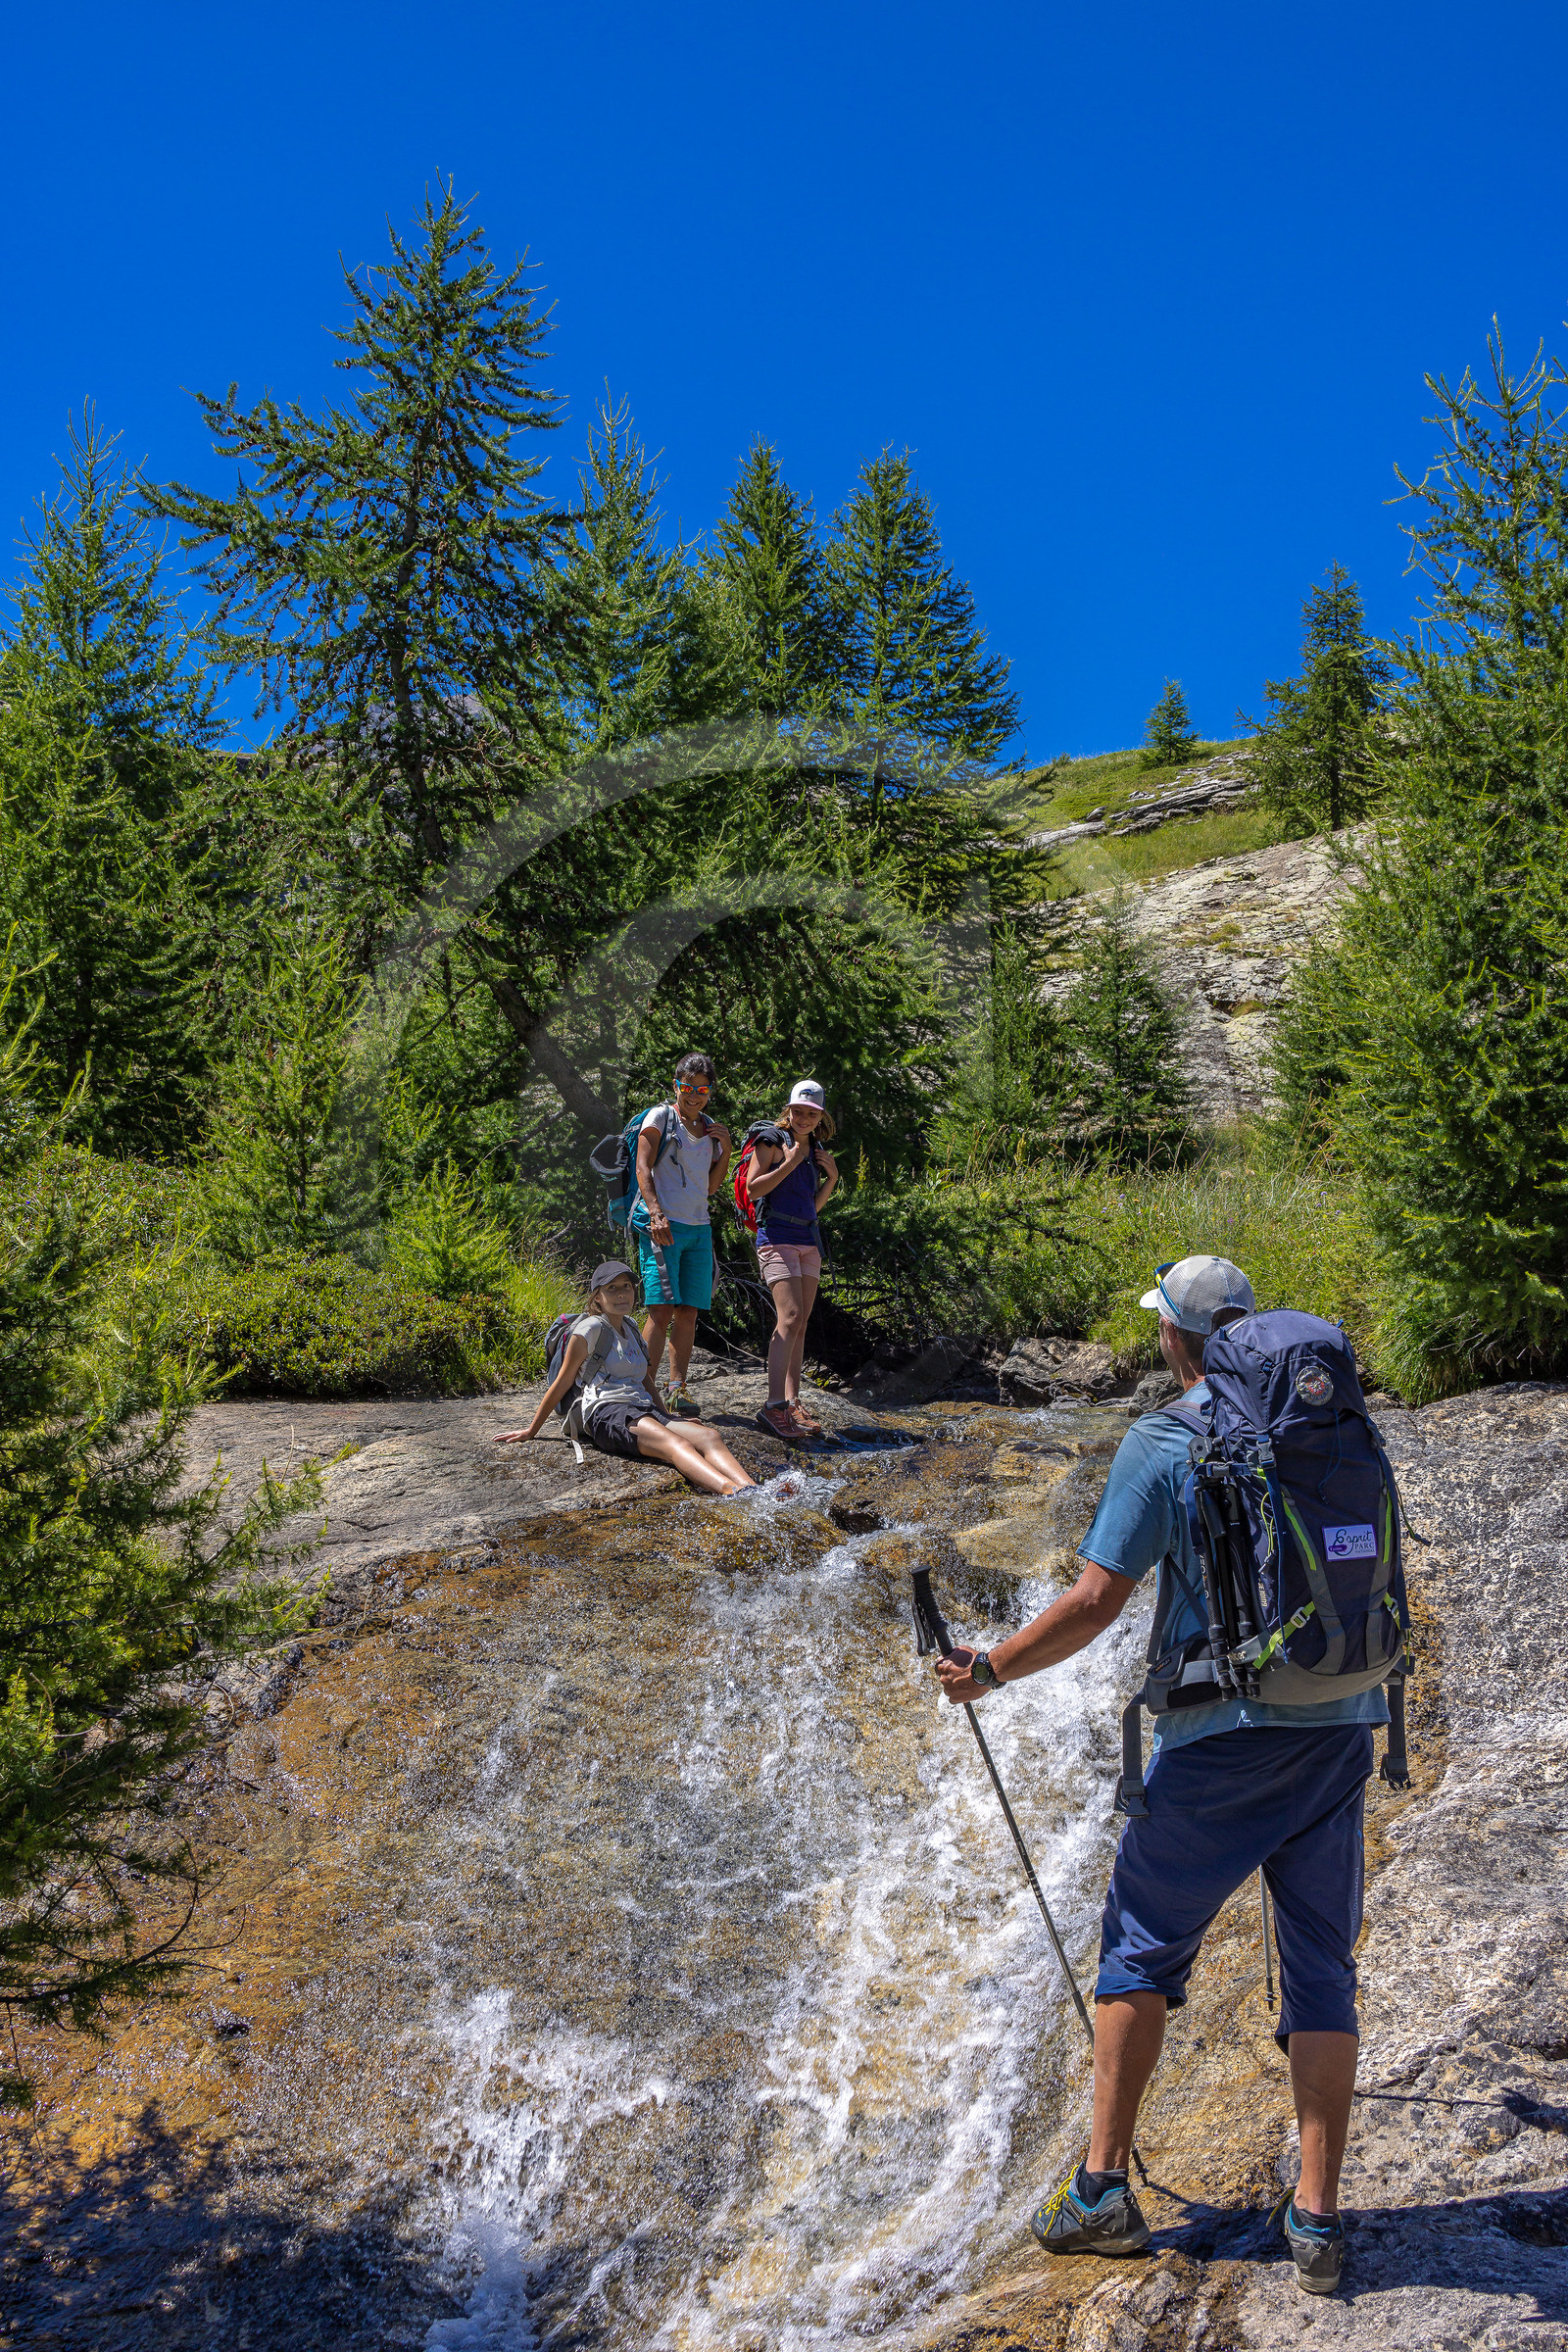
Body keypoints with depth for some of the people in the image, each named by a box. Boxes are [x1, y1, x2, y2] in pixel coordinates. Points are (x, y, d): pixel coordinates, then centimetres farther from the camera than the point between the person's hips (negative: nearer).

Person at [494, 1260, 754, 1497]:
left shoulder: (630, 1327, 25)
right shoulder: (591, 1329, 3)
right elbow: (562, 1384, 8)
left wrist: (665, 1417, 36)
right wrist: (531, 1431, 12)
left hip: (643, 1411, 7)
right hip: (605, 1413, -7)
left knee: (710, 1436, -25)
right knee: (674, 1443, -37)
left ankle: (751, 1489, -52)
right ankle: (733, 1492, -63)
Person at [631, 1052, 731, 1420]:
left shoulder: (710, 1127, 19)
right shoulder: (660, 1116, 1)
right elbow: (643, 1168, -7)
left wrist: (725, 1149, 6)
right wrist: (656, 1213, -19)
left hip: (699, 1227, 6)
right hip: (662, 1224, -6)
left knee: (689, 1311, 1)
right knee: (662, 1307, -15)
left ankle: (677, 1388, 3)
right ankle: (647, 1387, -14)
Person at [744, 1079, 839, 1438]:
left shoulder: (815, 1149, 18)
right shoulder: (772, 1140, -3)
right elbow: (753, 1188, -11)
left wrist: (832, 1177, 7)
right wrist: (791, 1162, -13)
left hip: (808, 1240, 8)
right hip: (778, 1236, -8)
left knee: (801, 1323, 4)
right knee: (790, 1317, -19)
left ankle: (792, 1403, 7)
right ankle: (774, 1406, -24)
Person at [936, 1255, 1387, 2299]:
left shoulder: (1161, 1442, -9)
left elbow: (1098, 1601, -12)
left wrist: (990, 1670, -1)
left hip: (1223, 1733, -4)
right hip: (1342, 1723, 4)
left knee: (1144, 1944, 10)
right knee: (1322, 1967, 11)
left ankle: (1105, 2185, 12)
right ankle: (1318, 2220, 11)